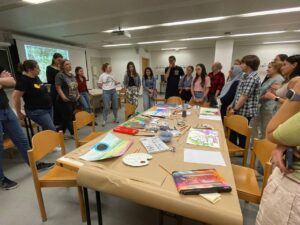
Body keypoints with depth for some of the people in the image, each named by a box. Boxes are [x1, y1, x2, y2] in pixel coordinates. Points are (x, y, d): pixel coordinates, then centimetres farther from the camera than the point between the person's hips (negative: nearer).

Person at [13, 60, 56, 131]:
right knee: (52, 131, -10)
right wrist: (19, 113, -10)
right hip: (37, 111, -8)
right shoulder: (23, 80, -15)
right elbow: (15, 97, -17)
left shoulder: (36, 78, 9)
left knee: (46, 130, 14)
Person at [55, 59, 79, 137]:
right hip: (65, 101, -8)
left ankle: (61, 134, 27)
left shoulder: (72, 75, 16)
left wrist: (78, 94, 12)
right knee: (68, 118, 1)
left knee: (66, 118, 14)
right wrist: (63, 97, -27)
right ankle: (73, 134, 14)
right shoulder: (60, 75, -9)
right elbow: (58, 88, -16)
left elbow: (75, 86, 24)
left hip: (73, 100, 8)